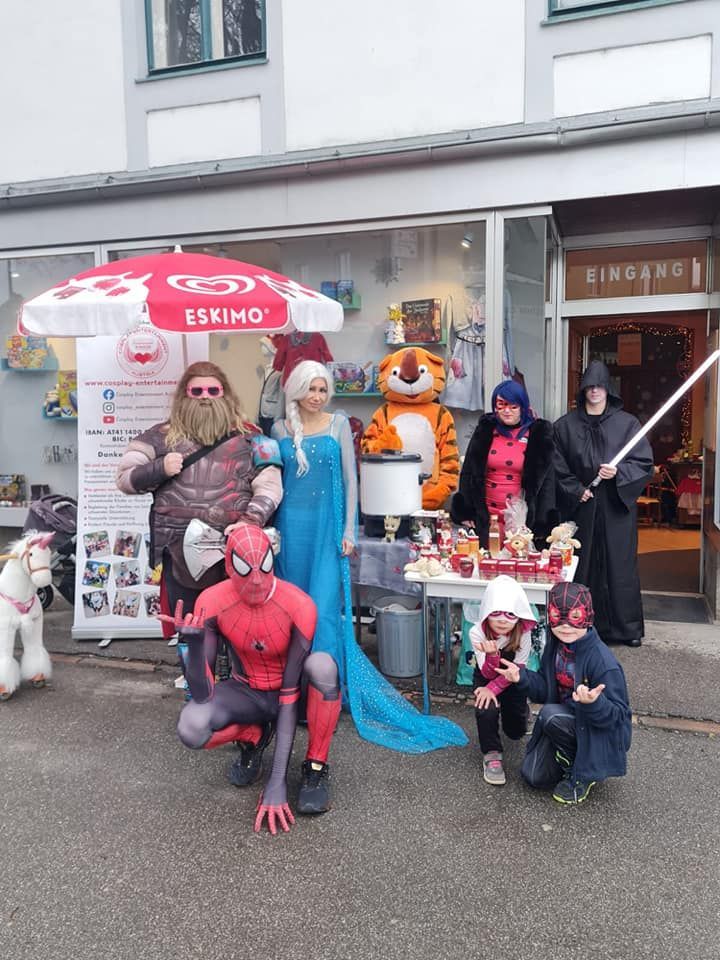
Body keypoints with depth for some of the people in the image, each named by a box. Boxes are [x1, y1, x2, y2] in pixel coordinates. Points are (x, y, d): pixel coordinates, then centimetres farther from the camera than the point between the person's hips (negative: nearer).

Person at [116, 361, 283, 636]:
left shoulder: (246, 436, 7)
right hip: (181, 555, 1)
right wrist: (160, 468, -8)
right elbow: (124, 477, 10)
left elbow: (270, 485, 1)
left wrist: (251, 520, -16)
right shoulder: (163, 435, 9)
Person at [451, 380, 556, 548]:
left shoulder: (538, 434, 1)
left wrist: (542, 522, -6)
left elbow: (547, 479, 0)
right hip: (485, 518, 2)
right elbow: (468, 472, 8)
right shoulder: (485, 430, 7)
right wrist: (465, 512, 2)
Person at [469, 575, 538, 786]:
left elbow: (517, 670, -21)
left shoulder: (523, 633, -29)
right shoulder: (477, 632, -30)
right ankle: (491, 754, -9)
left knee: (516, 731, 5)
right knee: (486, 709, -31)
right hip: (486, 677, -1)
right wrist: (492, 654, -52)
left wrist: (493, 689, -31)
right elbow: (489, 673, -30)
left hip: (512, 681, 1)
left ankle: (507, 709, 38)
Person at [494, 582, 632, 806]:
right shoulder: (555, 646, -7)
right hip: (566, 721, 6)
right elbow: (544, 690, 3)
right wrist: (522, 678, -16)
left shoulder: (603, 661, -28)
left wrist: (594, 702, -46)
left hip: (604, 733, -6)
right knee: (534, 775, -4)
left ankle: (582, 774, -6)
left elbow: (618, 716, -24)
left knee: (551, 715, -31)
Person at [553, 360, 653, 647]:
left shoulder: (627, 423, 4)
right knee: (583, 565, 3)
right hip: (580, 506, 1)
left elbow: (645, 462, 2)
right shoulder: (566, 425, 6)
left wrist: (619, 472, -14)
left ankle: (627, 628, 16)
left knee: (620, 564, 3)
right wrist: (576, 490, -7)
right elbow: (557, 466, 4)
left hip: (617, 505, 0)